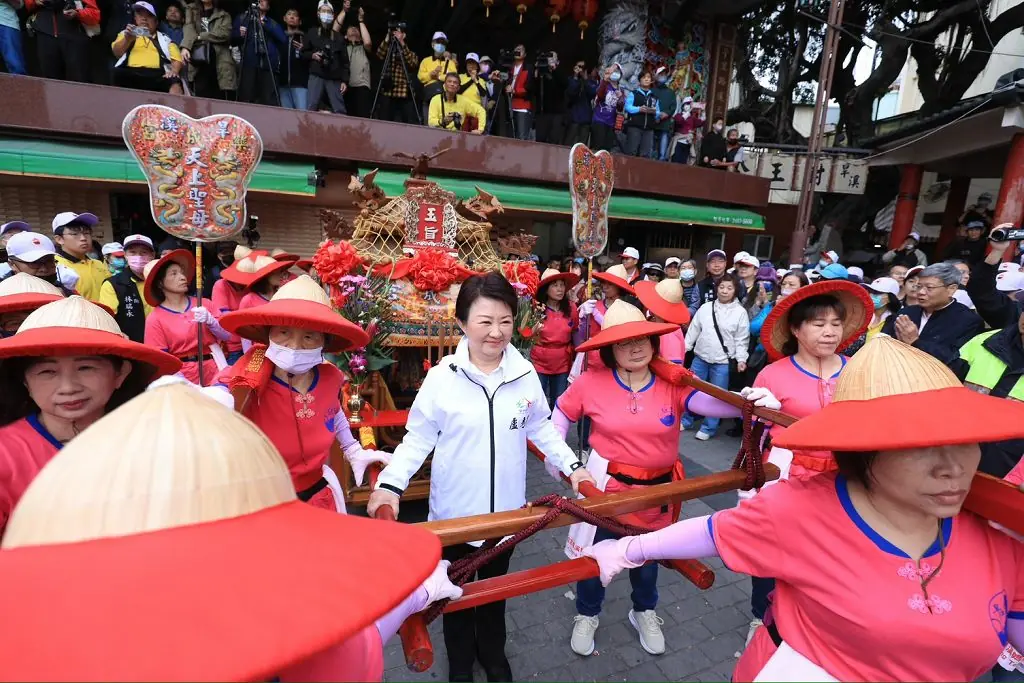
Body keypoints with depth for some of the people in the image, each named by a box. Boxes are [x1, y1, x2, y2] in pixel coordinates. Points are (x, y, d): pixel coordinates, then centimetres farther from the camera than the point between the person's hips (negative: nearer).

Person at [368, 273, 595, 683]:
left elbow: (541, 430, 5)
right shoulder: (441, 378, -17)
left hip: (506, 509, 2)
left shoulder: (525, 375, -8)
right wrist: (391, 484, -22)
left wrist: (572, 466, 1)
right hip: (454, 511, -2)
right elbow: (418, 439, -10)